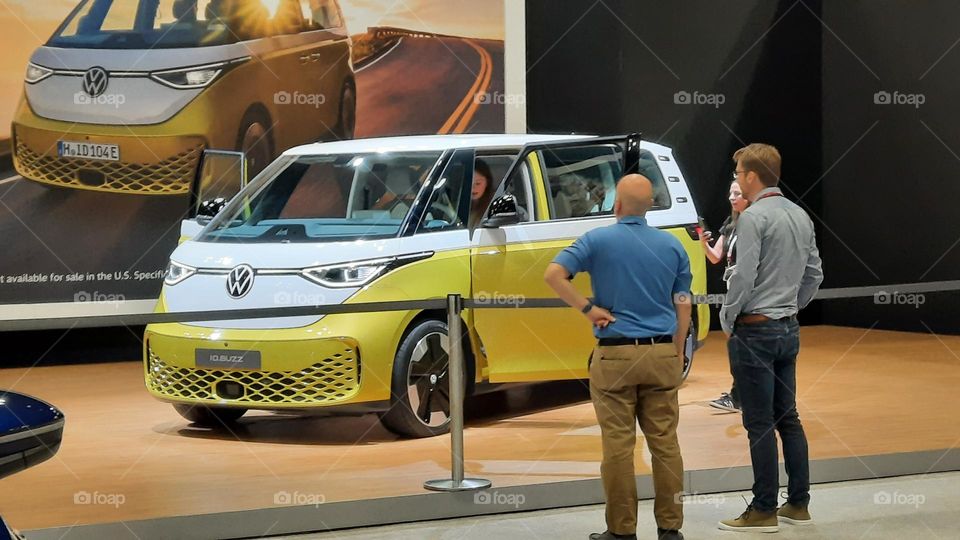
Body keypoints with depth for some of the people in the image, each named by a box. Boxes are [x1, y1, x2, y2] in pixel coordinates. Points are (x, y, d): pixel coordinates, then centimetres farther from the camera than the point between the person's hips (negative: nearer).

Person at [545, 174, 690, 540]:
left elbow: (553, 274, -15)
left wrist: (588, 308, -7)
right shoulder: (672, 246, 6)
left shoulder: (598, 240, -3)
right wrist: (676, 356, 14)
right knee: (665, 442, 7)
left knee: (618, 446, 2)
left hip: (615, 355, -3)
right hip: (662, 354, 3)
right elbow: (683, 308, 7)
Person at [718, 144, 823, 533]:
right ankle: (798, 504, 16)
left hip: (755, 330, -8)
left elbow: (743, 277, -19)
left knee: (760, 424, -3)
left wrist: (727, 319, -6)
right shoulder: (801, 216, 9)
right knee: (788, 417, 13)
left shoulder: (754, 216, -15)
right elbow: (814, 275, 15)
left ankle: (764, 511, 1)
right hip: (788, 329, 8)